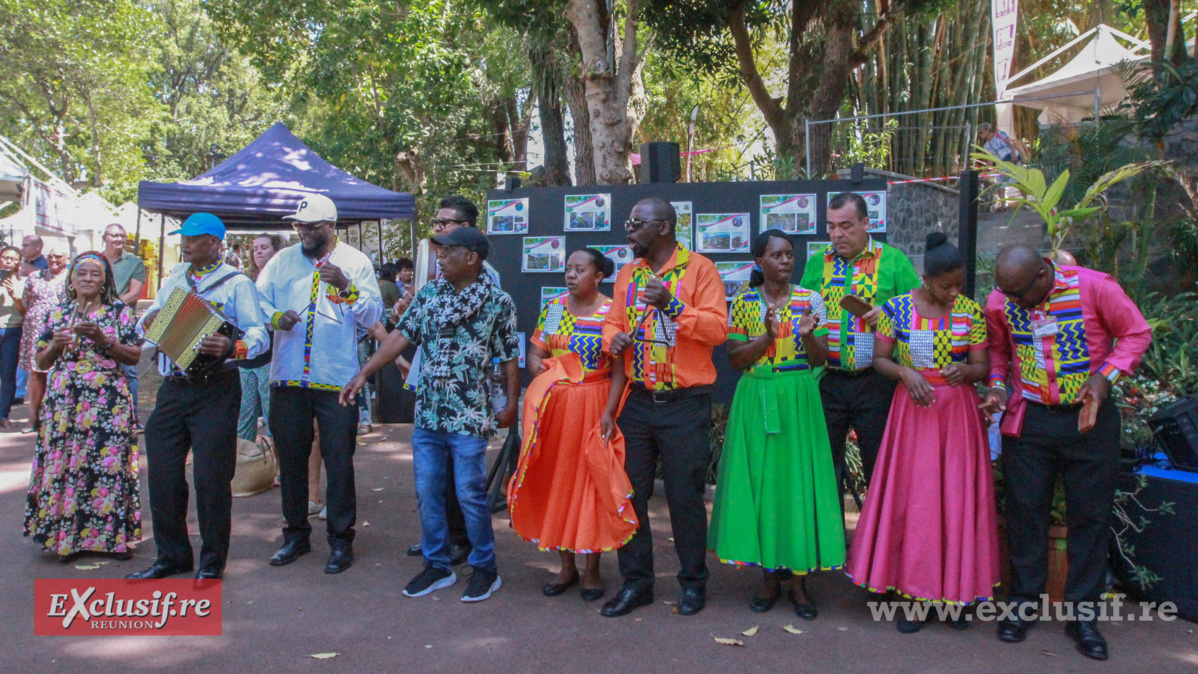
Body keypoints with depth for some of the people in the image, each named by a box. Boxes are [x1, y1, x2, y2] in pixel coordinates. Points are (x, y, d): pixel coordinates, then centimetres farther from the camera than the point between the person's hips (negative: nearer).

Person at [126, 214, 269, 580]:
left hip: (215, 389, -6)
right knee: (162, 474, 7)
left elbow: (259, 334, -11)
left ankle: (212, 560, 12)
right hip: (172, 388, 6)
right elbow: (146, 323, 21)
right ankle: (171, 555, 23)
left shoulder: (237, 283, -1)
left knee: (211, 475, -3)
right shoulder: (173, 280, 18)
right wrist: (149, 321, -4)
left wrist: (232, 347, -31)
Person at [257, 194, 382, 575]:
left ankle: (341, 539, 14)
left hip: (338, 380, -3)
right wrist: (275, 317, -15)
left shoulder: (356, 262, 3)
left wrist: (346, 287, -19)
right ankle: (296, 534, 27)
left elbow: (372, 317, -4)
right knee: (290, 459, 12)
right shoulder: (283, 260, 11)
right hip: (288, 378, 3)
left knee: (339, 462, 1)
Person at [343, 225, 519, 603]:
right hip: (427, 414, 5)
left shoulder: (498, 302, -4)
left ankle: (485, 568, 17)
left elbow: (509, 357, -1)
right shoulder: (429, 295, 7)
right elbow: (401, 336, 5)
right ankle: (437, 565, 26)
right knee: (427, 492, 10)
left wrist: (512, 404, -3)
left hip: (469, 416, -5)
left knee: (470, 494, 0)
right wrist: (364, 374, -1)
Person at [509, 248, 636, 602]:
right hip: (554, 407, 5)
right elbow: (536, 351, 11)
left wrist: (608, 414, -18)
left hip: (594, 406, -4)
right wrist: (538, 367, -12)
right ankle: (566, 566, 22)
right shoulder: (553, 308, 8)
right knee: (557, 482, 8)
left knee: (592, 485, 1)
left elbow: (620, 370, -10)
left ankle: (591, 570, 15)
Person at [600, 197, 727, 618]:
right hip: (638, 401, 5)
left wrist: (672, 306, -24)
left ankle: (693, 582, 20)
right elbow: (613, 321, 20)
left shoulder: (698, 269, -4)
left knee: (685, 496, 3)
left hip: (685, 404, -5)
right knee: (630, 492, 7)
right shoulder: (628, 275, 14)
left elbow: (718, 328, -12)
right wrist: (614, 338, -3)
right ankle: (636, 582, 20)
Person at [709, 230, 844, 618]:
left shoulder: (810, 301, 3)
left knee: (798, 481, -2)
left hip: (799, 400, -1)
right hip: (755, 400, 1)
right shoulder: (743, 304, 4)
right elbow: (734, 358, -1)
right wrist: (766, 337, -16)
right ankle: (770, 576, 17)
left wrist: (807, 335, -19)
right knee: (759, 481, 2)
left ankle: (799, 580, 11)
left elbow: (820, 359, 0)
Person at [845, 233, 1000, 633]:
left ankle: (954, 591, 17)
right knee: (909, 498, 0)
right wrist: (905, 372, -18)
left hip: (958, 412, 1)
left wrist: (966, 370, -21)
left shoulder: (971, 311, 1)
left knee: (957, 499, 3)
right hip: (913, 409, -1)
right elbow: (879, 359, 2)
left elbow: (983, 367, 2)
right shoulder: (898, 308, -3)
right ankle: (910, 590, 10)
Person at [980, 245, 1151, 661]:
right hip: (1028, 419, 2)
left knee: (1090, 515, 5)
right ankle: (1023, 603, 20)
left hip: (1090, 418, -1)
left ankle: (1082, 614, 17)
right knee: (1025, 511, 5)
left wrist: (1106, 375, -17)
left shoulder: (1094, 287, -13)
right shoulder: (999, 301, -5)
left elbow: (1137, 333, -3)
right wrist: (997, 385, -4)